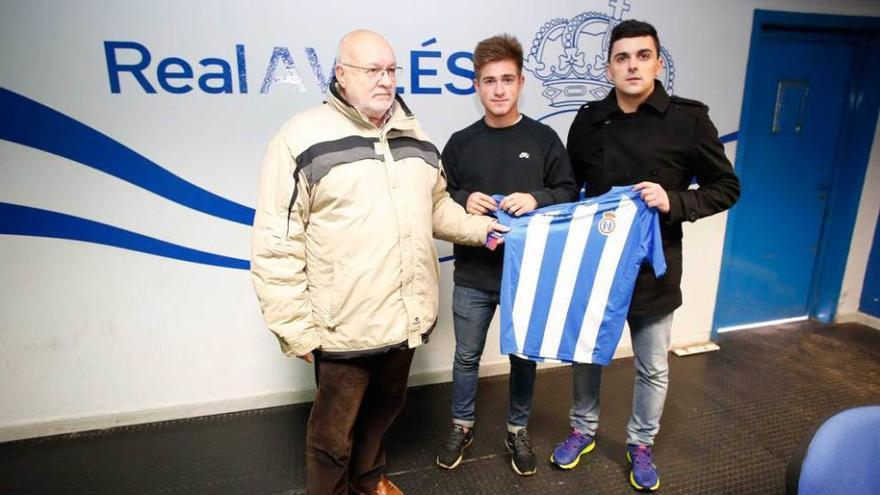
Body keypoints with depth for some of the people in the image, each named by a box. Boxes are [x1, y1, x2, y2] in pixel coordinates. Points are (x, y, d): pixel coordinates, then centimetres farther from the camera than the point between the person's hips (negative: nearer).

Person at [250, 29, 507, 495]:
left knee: (385, 406, 26)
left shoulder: (414, 137, 8)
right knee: (333, 432, 14)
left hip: (407, 317, 6)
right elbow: (276, 247, -14)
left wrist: (478, 226, 3)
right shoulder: (302, 139, -13)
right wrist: (296, 329, -14)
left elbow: (436, 205, 19)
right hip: (344, 326, -6)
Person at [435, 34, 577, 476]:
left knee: (524, 356, 14)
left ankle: (517, 431, 36)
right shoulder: (460, 142, 2)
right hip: (473, 275, 1)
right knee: (467, 356, 14)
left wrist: (537, 200, -17)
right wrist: (463, 202, -15)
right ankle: (461, 427, 36)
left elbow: (569, 194, 2)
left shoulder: (544, 139, 0)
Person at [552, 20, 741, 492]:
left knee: (653, 367, 14)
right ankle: (583, 430, 40)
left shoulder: (688, 119, -8)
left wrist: (675, 202, -19)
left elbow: (726, 187, -1)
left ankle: (640, 445, 38)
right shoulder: (587, 121, 0)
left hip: (653, 266, -2)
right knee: (586, 353, 17)